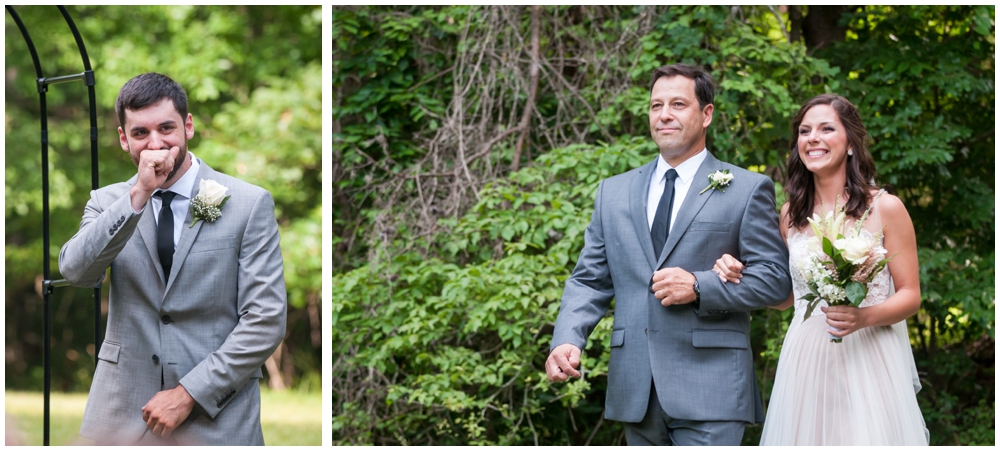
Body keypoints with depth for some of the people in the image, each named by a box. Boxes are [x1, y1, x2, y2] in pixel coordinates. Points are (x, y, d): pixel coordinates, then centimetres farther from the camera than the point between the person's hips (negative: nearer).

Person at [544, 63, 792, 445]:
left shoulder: (748, 190, 3)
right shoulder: (613, 192, 15)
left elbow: (775, 280, -1)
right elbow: (590, 281, 12)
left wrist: (699, 287, -14)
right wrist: (567, 340, -7)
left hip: (709, 387, -4)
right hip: (635, 389, 4)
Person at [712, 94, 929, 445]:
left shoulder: (885, 208, -2)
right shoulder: (792, 214, 9)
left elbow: (910, 295, -1)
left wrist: (864, 317, -20)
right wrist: (738, 276, 1)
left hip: (868, 359, -3)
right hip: (805, 360, 3)